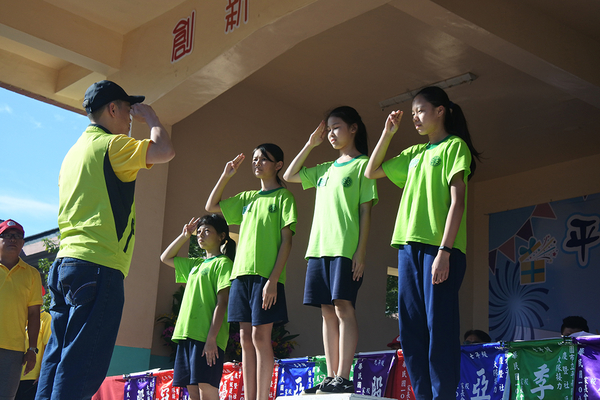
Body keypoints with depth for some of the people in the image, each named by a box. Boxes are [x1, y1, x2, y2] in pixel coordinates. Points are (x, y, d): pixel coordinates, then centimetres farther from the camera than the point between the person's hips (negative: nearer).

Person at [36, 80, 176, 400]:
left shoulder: (74, 152, 23)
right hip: (98, 265, -9)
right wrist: (149, 116, 2)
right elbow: (164, 151, -16)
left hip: (65, 262, 9)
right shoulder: (110, 145, -5)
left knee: (58, 360, 7)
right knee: (82, 367, -12)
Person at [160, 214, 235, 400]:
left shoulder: (223, 263, -2)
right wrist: (184, 236, 25)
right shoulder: (195, 265, 22)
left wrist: (211, 338, -19)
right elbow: (166, 258, 36)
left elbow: (222, 302, -11)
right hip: (186, 335, 8)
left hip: (207, 337, -8)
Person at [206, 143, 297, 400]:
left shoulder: (283, 197, 2)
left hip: (266, 276, -6)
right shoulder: (247, 198, 20)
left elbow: (286, 240, -6)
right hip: (241, 273, 6)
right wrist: (225, 176, 18)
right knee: (246, 338, 4)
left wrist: (274, 279, -15)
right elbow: (211, 206, 28)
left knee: (260, 335, -9)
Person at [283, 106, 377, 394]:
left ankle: (343, 378, -12)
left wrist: (361, 251, -12)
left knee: (343, 307, -11)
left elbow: (365, 211, -4)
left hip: (346, 248, -7)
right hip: (319, 247, 7)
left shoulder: (362, 165, 2)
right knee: (327, 311, 4)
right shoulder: (325, 169, 21)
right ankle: (331, 377, 6)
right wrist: (310, 144, 22)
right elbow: (289, 176, 27)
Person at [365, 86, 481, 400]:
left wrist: (444, 250, -17)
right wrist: (387, 134, 21)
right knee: (410, 329, 3)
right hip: (409, 245, 7)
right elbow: (371, 172, 30)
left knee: (439, 327, -10)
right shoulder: (414, 154, 22)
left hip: (439, 246, -7)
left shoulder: (454, 146, 2)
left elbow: (458, 201, -8)